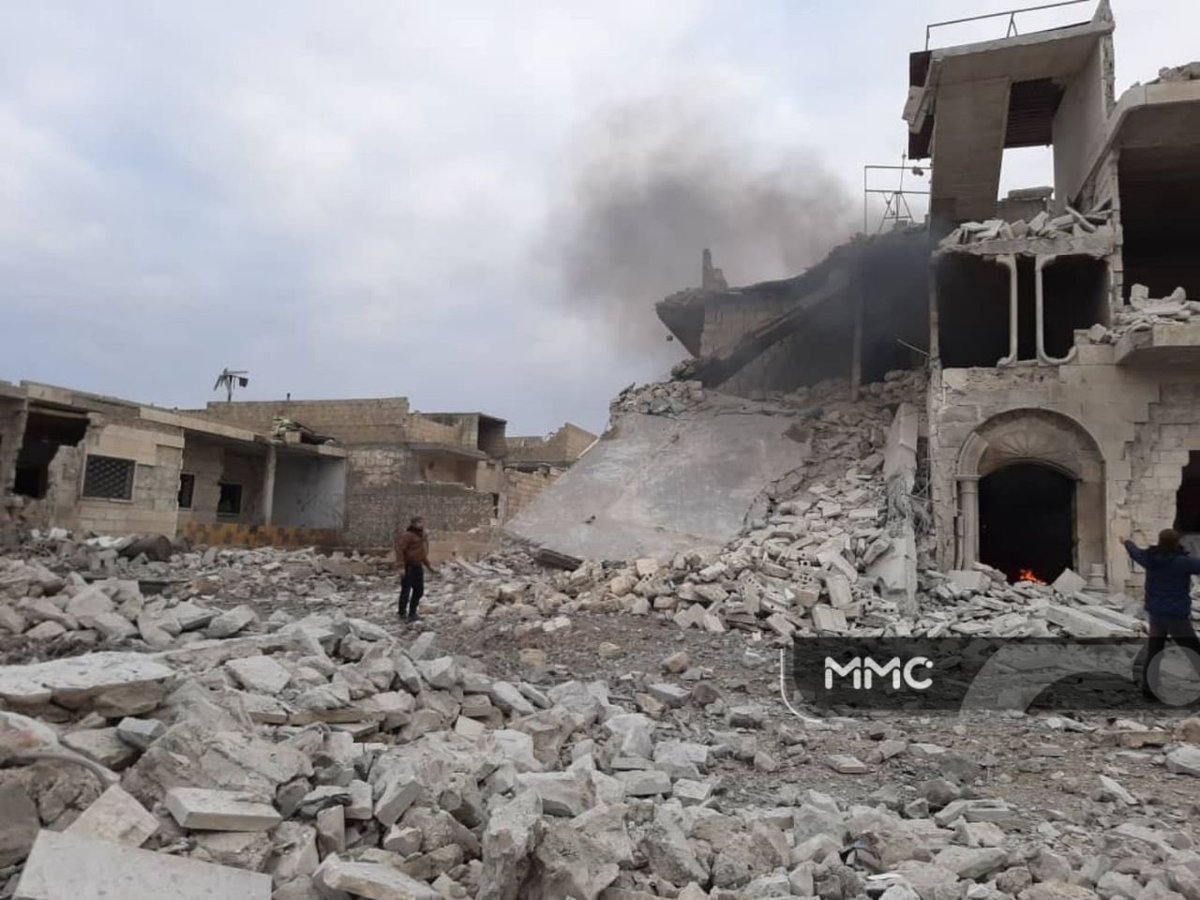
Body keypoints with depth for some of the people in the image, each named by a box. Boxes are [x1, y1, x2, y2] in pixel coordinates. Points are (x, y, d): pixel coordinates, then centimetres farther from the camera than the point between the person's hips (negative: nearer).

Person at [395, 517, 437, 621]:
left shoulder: (421, 537, 17)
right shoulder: (408, 535, -11)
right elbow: (399, 549, -18)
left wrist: (429, 567, 24)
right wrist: (400, 566, -24)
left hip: (418, 567, 9)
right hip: (408, 567, -9)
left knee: (419, 591, 11)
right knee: (406, 590, -3)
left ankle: (412, 613, 22)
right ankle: (402, 612, 10)